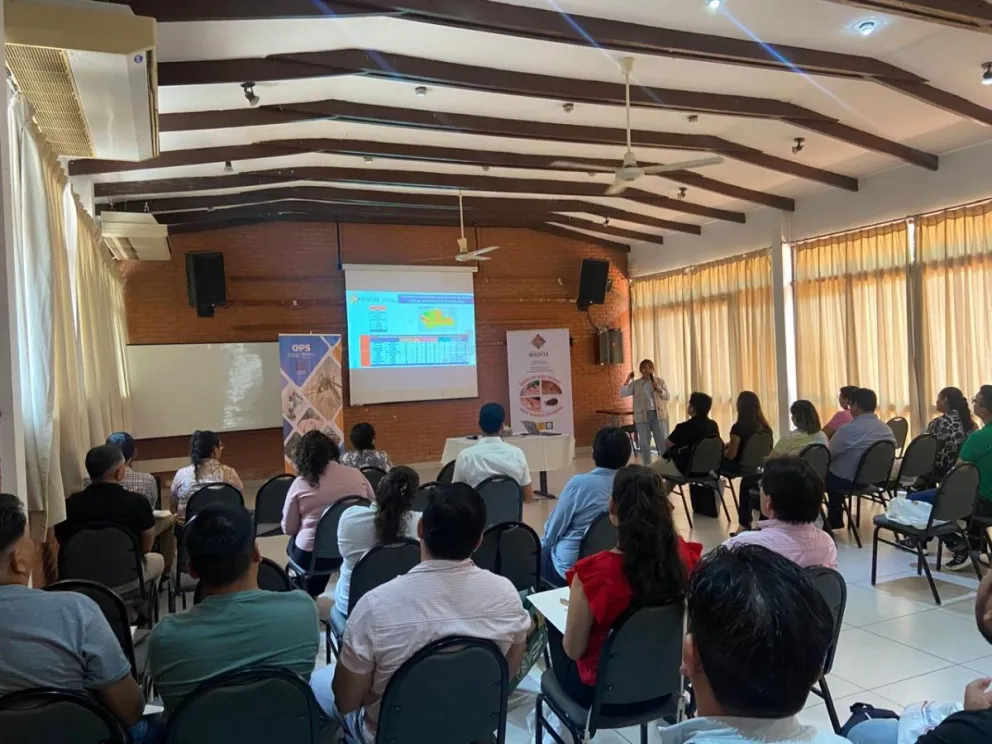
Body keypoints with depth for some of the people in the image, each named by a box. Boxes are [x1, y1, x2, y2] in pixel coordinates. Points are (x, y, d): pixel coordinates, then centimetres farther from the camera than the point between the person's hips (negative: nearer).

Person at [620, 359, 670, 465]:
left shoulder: (660, 381, 5)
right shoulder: (635, 384, 4)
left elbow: (668, 397, 0)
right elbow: (622, 394, -5)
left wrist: (658, 388, -16)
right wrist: (628, 380, -11)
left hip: (659, 415, 0)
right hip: (642, 416, 0)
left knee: (663, 441, 3)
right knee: (644, 443, 5)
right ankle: (647, 467, 15)